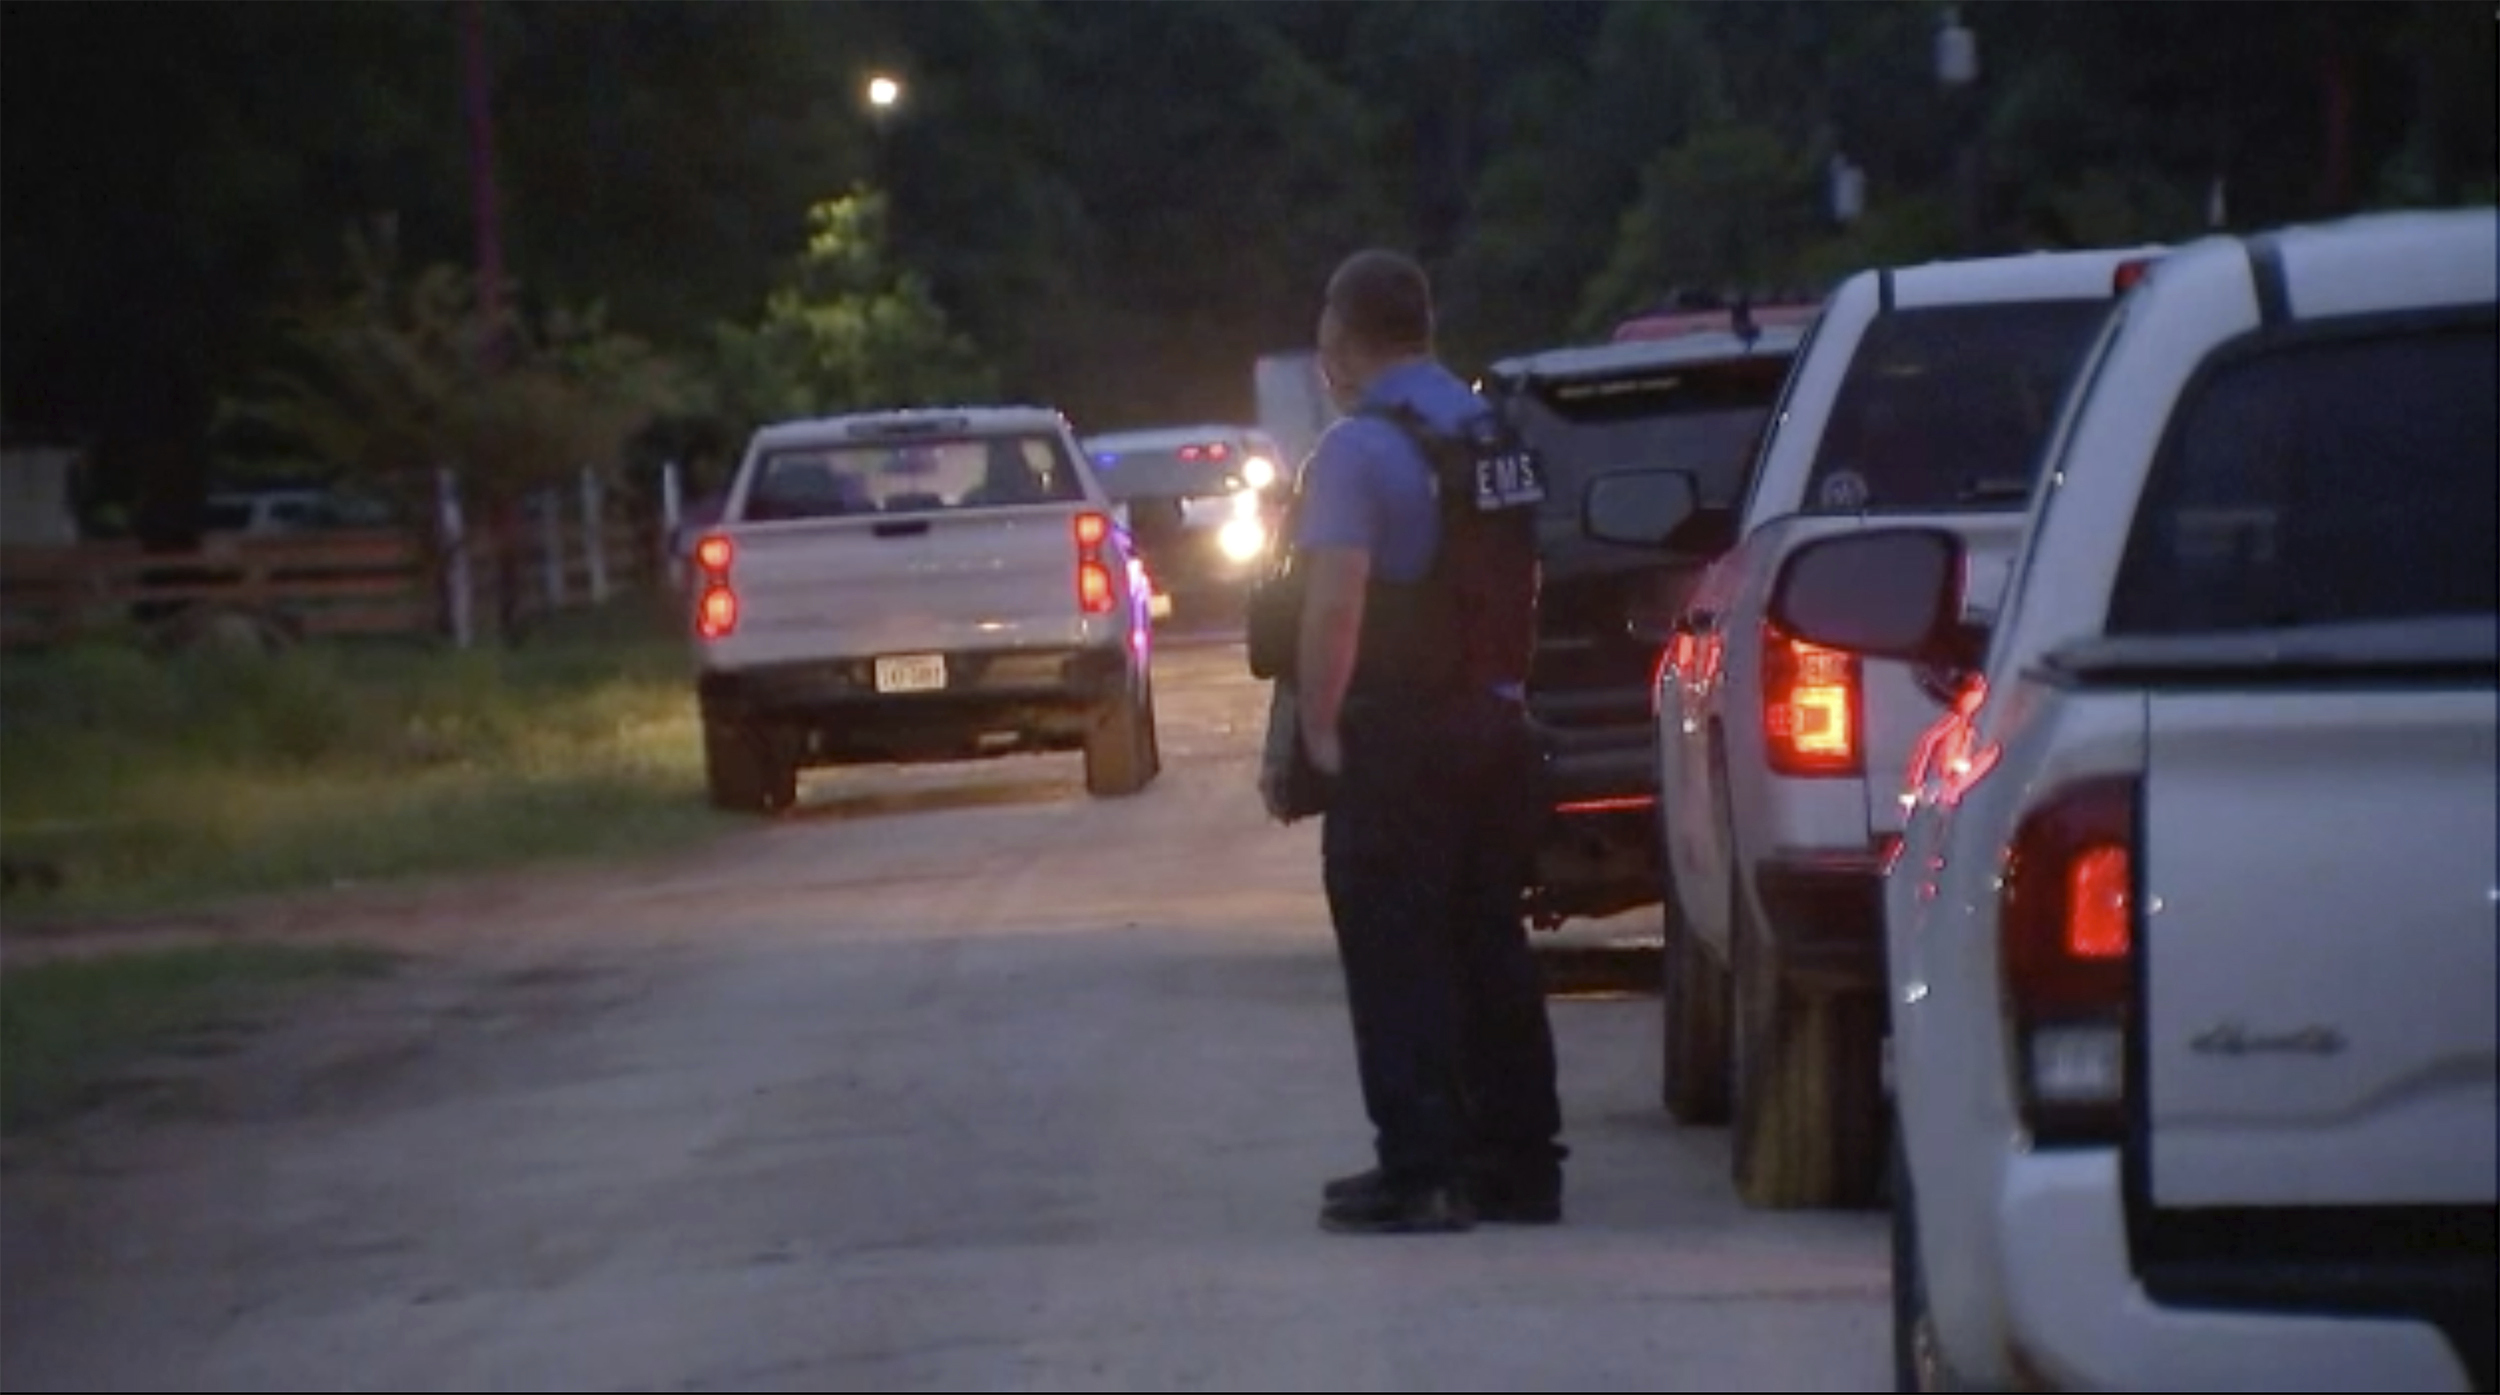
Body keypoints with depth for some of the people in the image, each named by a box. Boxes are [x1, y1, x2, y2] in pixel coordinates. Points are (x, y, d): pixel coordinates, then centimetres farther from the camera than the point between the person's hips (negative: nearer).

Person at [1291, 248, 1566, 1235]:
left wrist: (1318, 727, -15)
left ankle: (1419, 1171, -6)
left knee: (1396, 960, -3)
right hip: (1494, 726, 7)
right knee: (1490, 949, 13)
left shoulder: (1356, 450, -14)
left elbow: (1333, 604, -23)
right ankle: (1517, 1161, 16)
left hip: (1396, 743, -7)